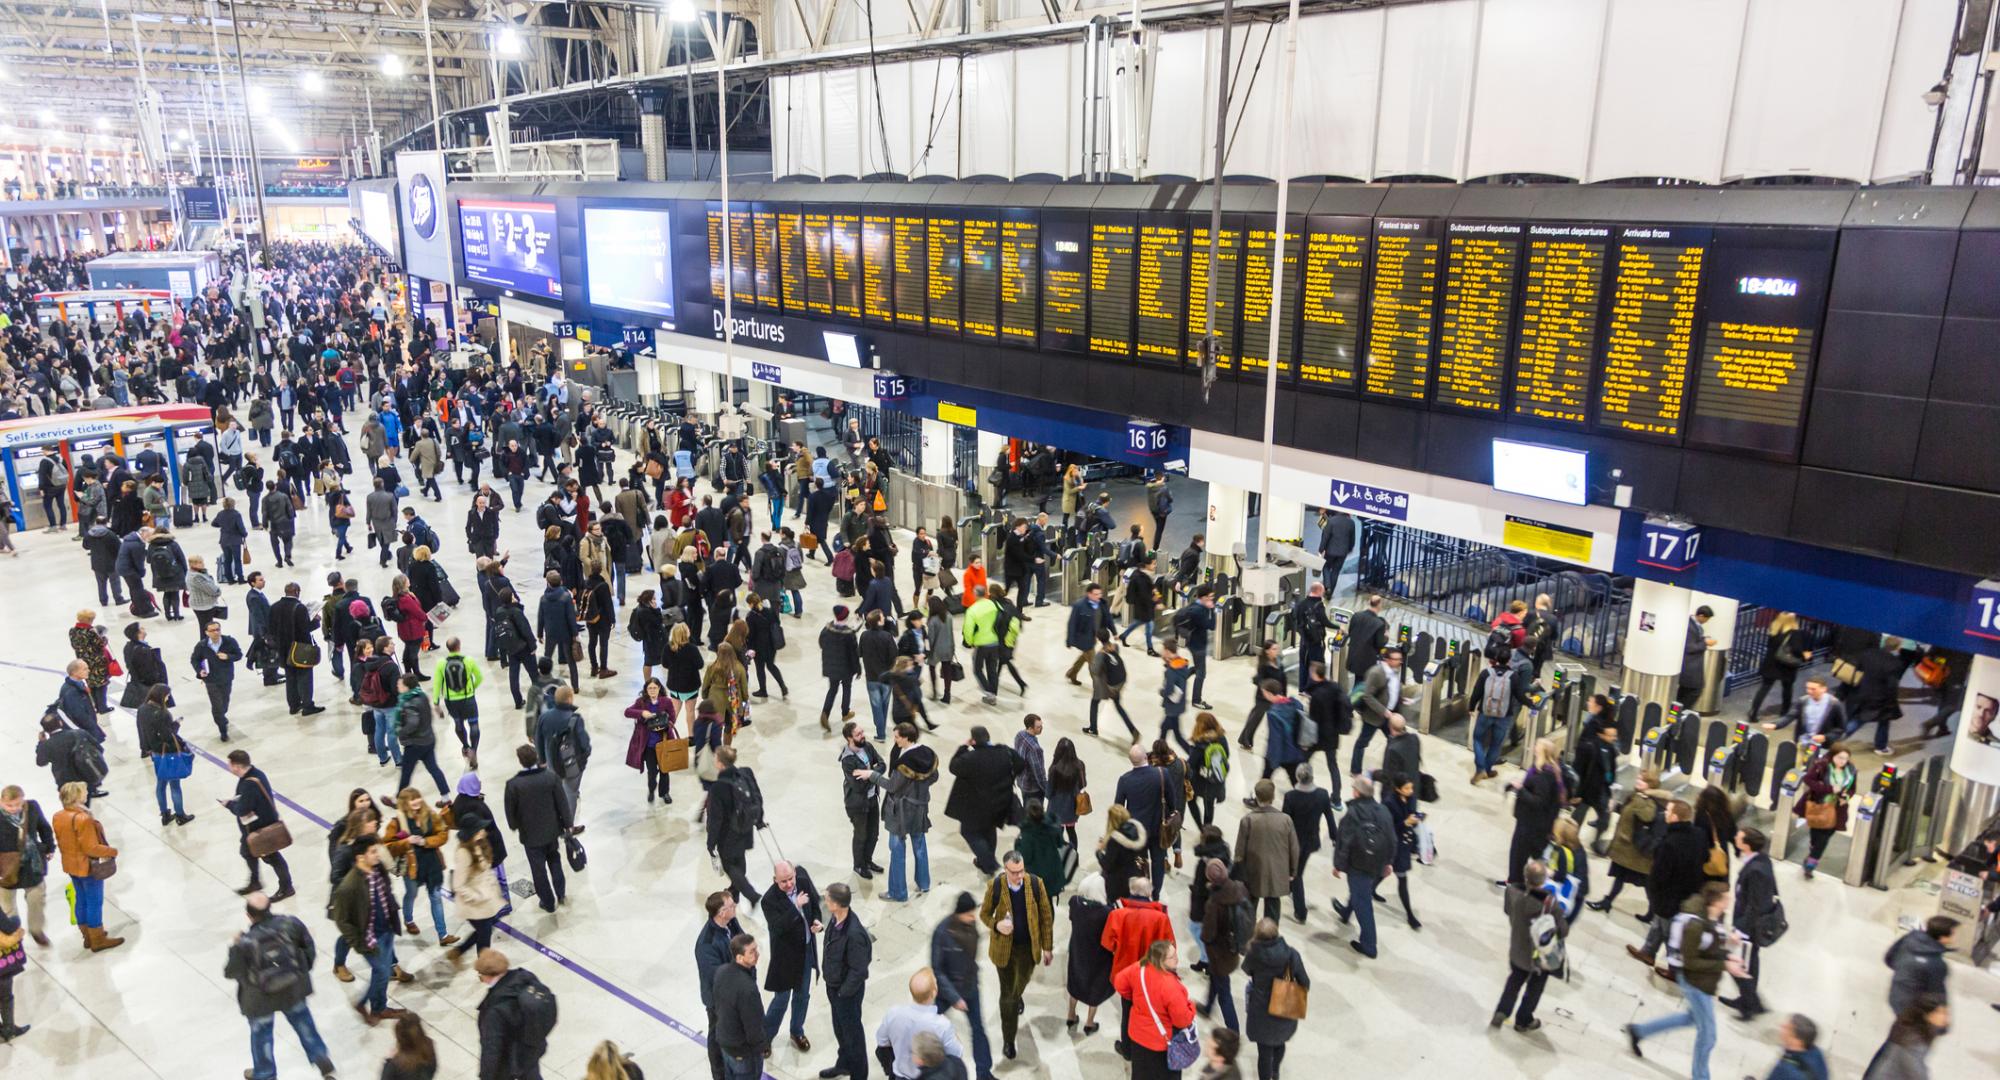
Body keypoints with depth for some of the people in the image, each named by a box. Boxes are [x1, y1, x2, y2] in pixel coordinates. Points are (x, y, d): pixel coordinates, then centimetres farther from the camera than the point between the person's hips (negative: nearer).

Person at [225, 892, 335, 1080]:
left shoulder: (244, 944, -31)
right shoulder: (290, 924, -21)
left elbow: (230, 972, -14)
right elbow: (308, 946, -4)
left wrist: (234, 948, 1)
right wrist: (303, 971, 15)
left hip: (261, 997, -2)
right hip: (293, 988, 3)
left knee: (261, 1033, 24)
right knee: (302, 1021, 28)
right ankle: (320, 1058, 38)